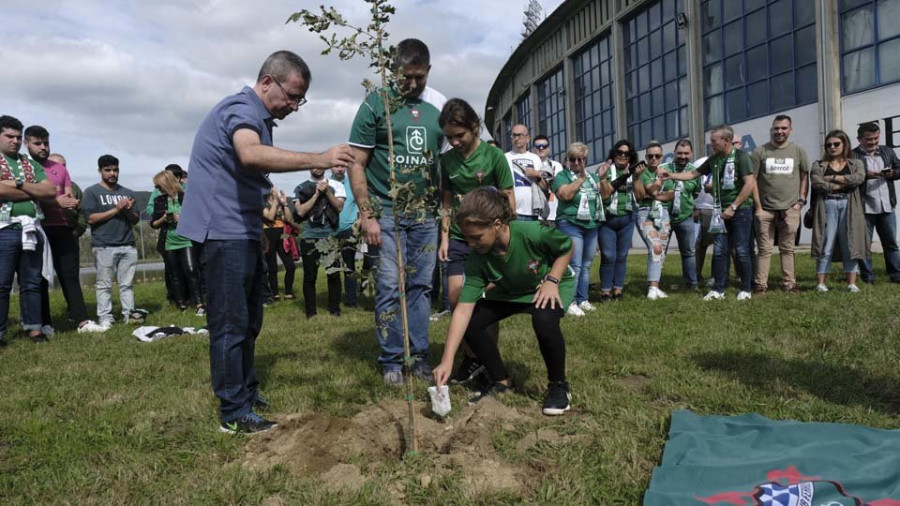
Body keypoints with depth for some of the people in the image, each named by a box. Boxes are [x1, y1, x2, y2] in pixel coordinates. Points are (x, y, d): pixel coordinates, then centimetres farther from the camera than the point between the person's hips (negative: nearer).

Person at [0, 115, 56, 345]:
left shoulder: (32, 166, 18)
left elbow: (50, 191, 5)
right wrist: (33, 191, -4)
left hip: (32, 231, 4)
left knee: (32, 283, 7)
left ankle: (34, 328, 13)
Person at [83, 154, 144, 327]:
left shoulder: (127, 193, 16)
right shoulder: (91, 192, 4)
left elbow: (135, 220, 16)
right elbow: (91, 218, -7)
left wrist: (129, 210, -6)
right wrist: (116, 210, -11)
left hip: (128, 245, 4)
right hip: (104, 246, -4)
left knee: (127, 283, 6)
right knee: (104, 284, -1)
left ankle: (129, 313, 10)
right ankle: (105, 317, 2)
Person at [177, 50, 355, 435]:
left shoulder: (258, 117, 19)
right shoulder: (241, 109, -16)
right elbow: (251, 154, -40)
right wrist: (318, 160, -46)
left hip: (243, 233, 11)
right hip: (224, 232, -11)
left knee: (249, 320, 17)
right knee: (231, 324, -5)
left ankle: (246, 392, 30)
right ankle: (235, 414, 3)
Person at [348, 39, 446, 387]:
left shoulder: (439, 106, 9)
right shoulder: (376, 104, -2)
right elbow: (357, 164, -4)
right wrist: (366, 215, -11)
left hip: (425, 213, 3)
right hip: (386, 211, -3)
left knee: (421, 285, 7)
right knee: (389, 287, -2)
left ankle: (419, 355, 18)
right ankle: (391, 360, 10)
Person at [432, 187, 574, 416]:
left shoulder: (533, 233, -36)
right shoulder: (477, 259, -25)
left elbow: (567, 248, -13)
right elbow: (463, 309, -29)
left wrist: (551, 280, -28)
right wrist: (447, 361, -35)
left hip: (552, 285, -4)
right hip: (510, 292, 4)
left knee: (544, 320, -37)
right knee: (470, 323, -16)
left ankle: (558, 385, -10)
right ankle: (501, 381, 6)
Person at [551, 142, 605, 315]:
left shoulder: (592, 176, 16)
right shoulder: (562, 176, -1)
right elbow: (566, 195, -18)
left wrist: (602, 179, -1)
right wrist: (581, 178, -14)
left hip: (592, 226, 6)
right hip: (571, 225, -6)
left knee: (586, 265, 9)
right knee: (574, 265, -11)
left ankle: (582, 299, 17)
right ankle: (569, 302, -8)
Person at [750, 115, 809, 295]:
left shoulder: (798, 151, 6)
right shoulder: (760, 152, 1)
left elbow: (804, 177, 12)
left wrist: (801, 201, 2)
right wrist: (758, 207, -4)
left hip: (790, 209, 1)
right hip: (765, 210, -1)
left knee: (787, 249, 7)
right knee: (764, 249, 2)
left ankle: (790, 283, 13)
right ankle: (761, 284, 6)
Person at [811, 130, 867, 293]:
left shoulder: (855, 163, 14)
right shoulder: (819, 165, 11)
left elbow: (859, 178, -8)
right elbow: (817, 183, -8)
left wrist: (833, 178, -7)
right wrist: (843, 184, -7)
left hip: (849, 207, 1)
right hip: (827, 206, -1)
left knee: (850, 245, 0)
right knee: (825, 245, -4)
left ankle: (852, 283, 3)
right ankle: (821, 283, -3)